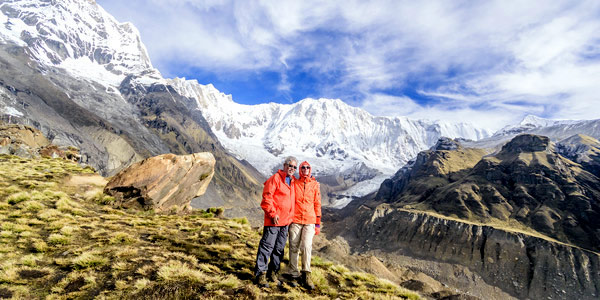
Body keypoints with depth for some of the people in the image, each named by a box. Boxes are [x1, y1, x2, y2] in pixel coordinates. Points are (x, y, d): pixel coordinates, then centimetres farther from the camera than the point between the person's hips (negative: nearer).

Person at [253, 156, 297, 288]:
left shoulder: (293, 181, 15)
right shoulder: (275, 178, -8)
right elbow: (267, 198, -14)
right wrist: (273, 214, -17)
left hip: (286, 221, 7)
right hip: (274, 220, -7)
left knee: (279, 248, 13)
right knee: (267, 246, -2)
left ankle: (273, 273, 25)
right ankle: (260, 274, 9)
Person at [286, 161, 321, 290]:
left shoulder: (315, 185, 7)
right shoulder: (294, 183, 5)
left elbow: (317, 204, 10)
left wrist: (318, 223, 8)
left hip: (309, 221, 0)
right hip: (295, 220, 0)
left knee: (307, 246, -8)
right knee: (294, 246, 5)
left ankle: (306, 275, 0)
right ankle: (293, 273, 17)